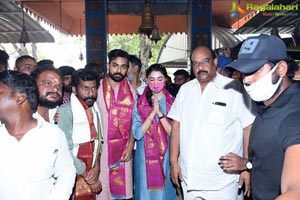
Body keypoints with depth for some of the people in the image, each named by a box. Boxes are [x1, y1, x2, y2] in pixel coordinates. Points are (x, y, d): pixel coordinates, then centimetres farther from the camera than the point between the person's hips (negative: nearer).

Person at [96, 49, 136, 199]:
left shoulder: (130, 90, 4)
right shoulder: (97, 88, -3)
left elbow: (134, 121, 5)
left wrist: (130, 146, -2)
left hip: (123, 150, 2)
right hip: (101, 148, -2)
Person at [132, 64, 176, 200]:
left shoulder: (173, 103, -2)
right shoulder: (139, 103, -2)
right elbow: (137, 134, -11)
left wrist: (160, 113, -20)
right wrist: (153, 112, -19)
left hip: (166, 157, 0)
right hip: (144, 157, 0)